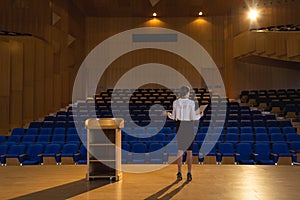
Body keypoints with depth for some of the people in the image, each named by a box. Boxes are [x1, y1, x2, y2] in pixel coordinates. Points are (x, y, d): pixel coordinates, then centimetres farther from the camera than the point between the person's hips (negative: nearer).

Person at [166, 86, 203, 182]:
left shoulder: (175, 102, -2)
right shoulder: (191, 103, -10)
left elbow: (174, 117, -1)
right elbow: (193, 117, -14)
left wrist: (169, 115, 22)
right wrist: (199, 115, 8)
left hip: (179, 127, 2)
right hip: (189, 127, -2)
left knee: (180, 150, 9)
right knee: (189, 151, 6)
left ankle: (179, 174, 8)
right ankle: (189, 174, 7)